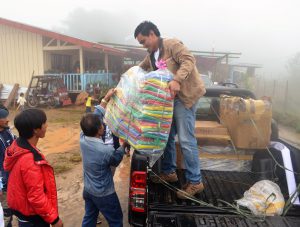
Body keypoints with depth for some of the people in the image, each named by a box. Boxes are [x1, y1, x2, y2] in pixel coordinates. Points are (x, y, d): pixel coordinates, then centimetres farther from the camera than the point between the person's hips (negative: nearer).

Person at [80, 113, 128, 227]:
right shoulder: (106, 151, -34)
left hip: (87, 190, 6)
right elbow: (116, 161, -11)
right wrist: (124, 145, 4)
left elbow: (90, 125, 1)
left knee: (89, 217, 25)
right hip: (104, 194, -6)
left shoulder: (82, 139, -18)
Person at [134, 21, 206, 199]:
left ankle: (195, 182, 4)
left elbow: (189, 60, -21)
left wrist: (177, 80, -35)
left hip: (184, 96, -9)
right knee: (167, 136, 13)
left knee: (186, 140, -8)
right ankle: (169, 172, 29)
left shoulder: (172, 44, -8)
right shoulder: (151, 56, 17)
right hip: (169, 99, 9)